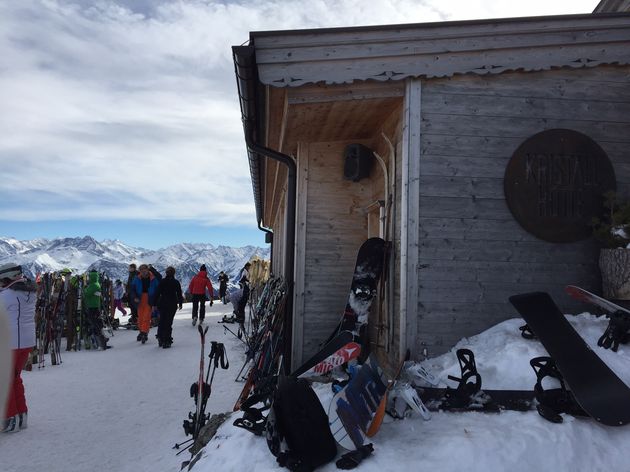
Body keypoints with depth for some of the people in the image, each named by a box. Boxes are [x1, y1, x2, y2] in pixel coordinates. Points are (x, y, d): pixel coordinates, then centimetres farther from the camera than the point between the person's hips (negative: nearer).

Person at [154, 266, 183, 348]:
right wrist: (180, 303, 13)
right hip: (172, 305, -2)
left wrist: (155, 304, 5)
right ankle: (166, 342, 0)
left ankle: (160, 339, 18)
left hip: (162, 304, 2)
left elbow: (157, 293, 0)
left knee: (161, 321, 17)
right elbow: (179, 294, 0)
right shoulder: (176, 282, -4)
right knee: (168, 322, 1)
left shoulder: (162, 281, 0)